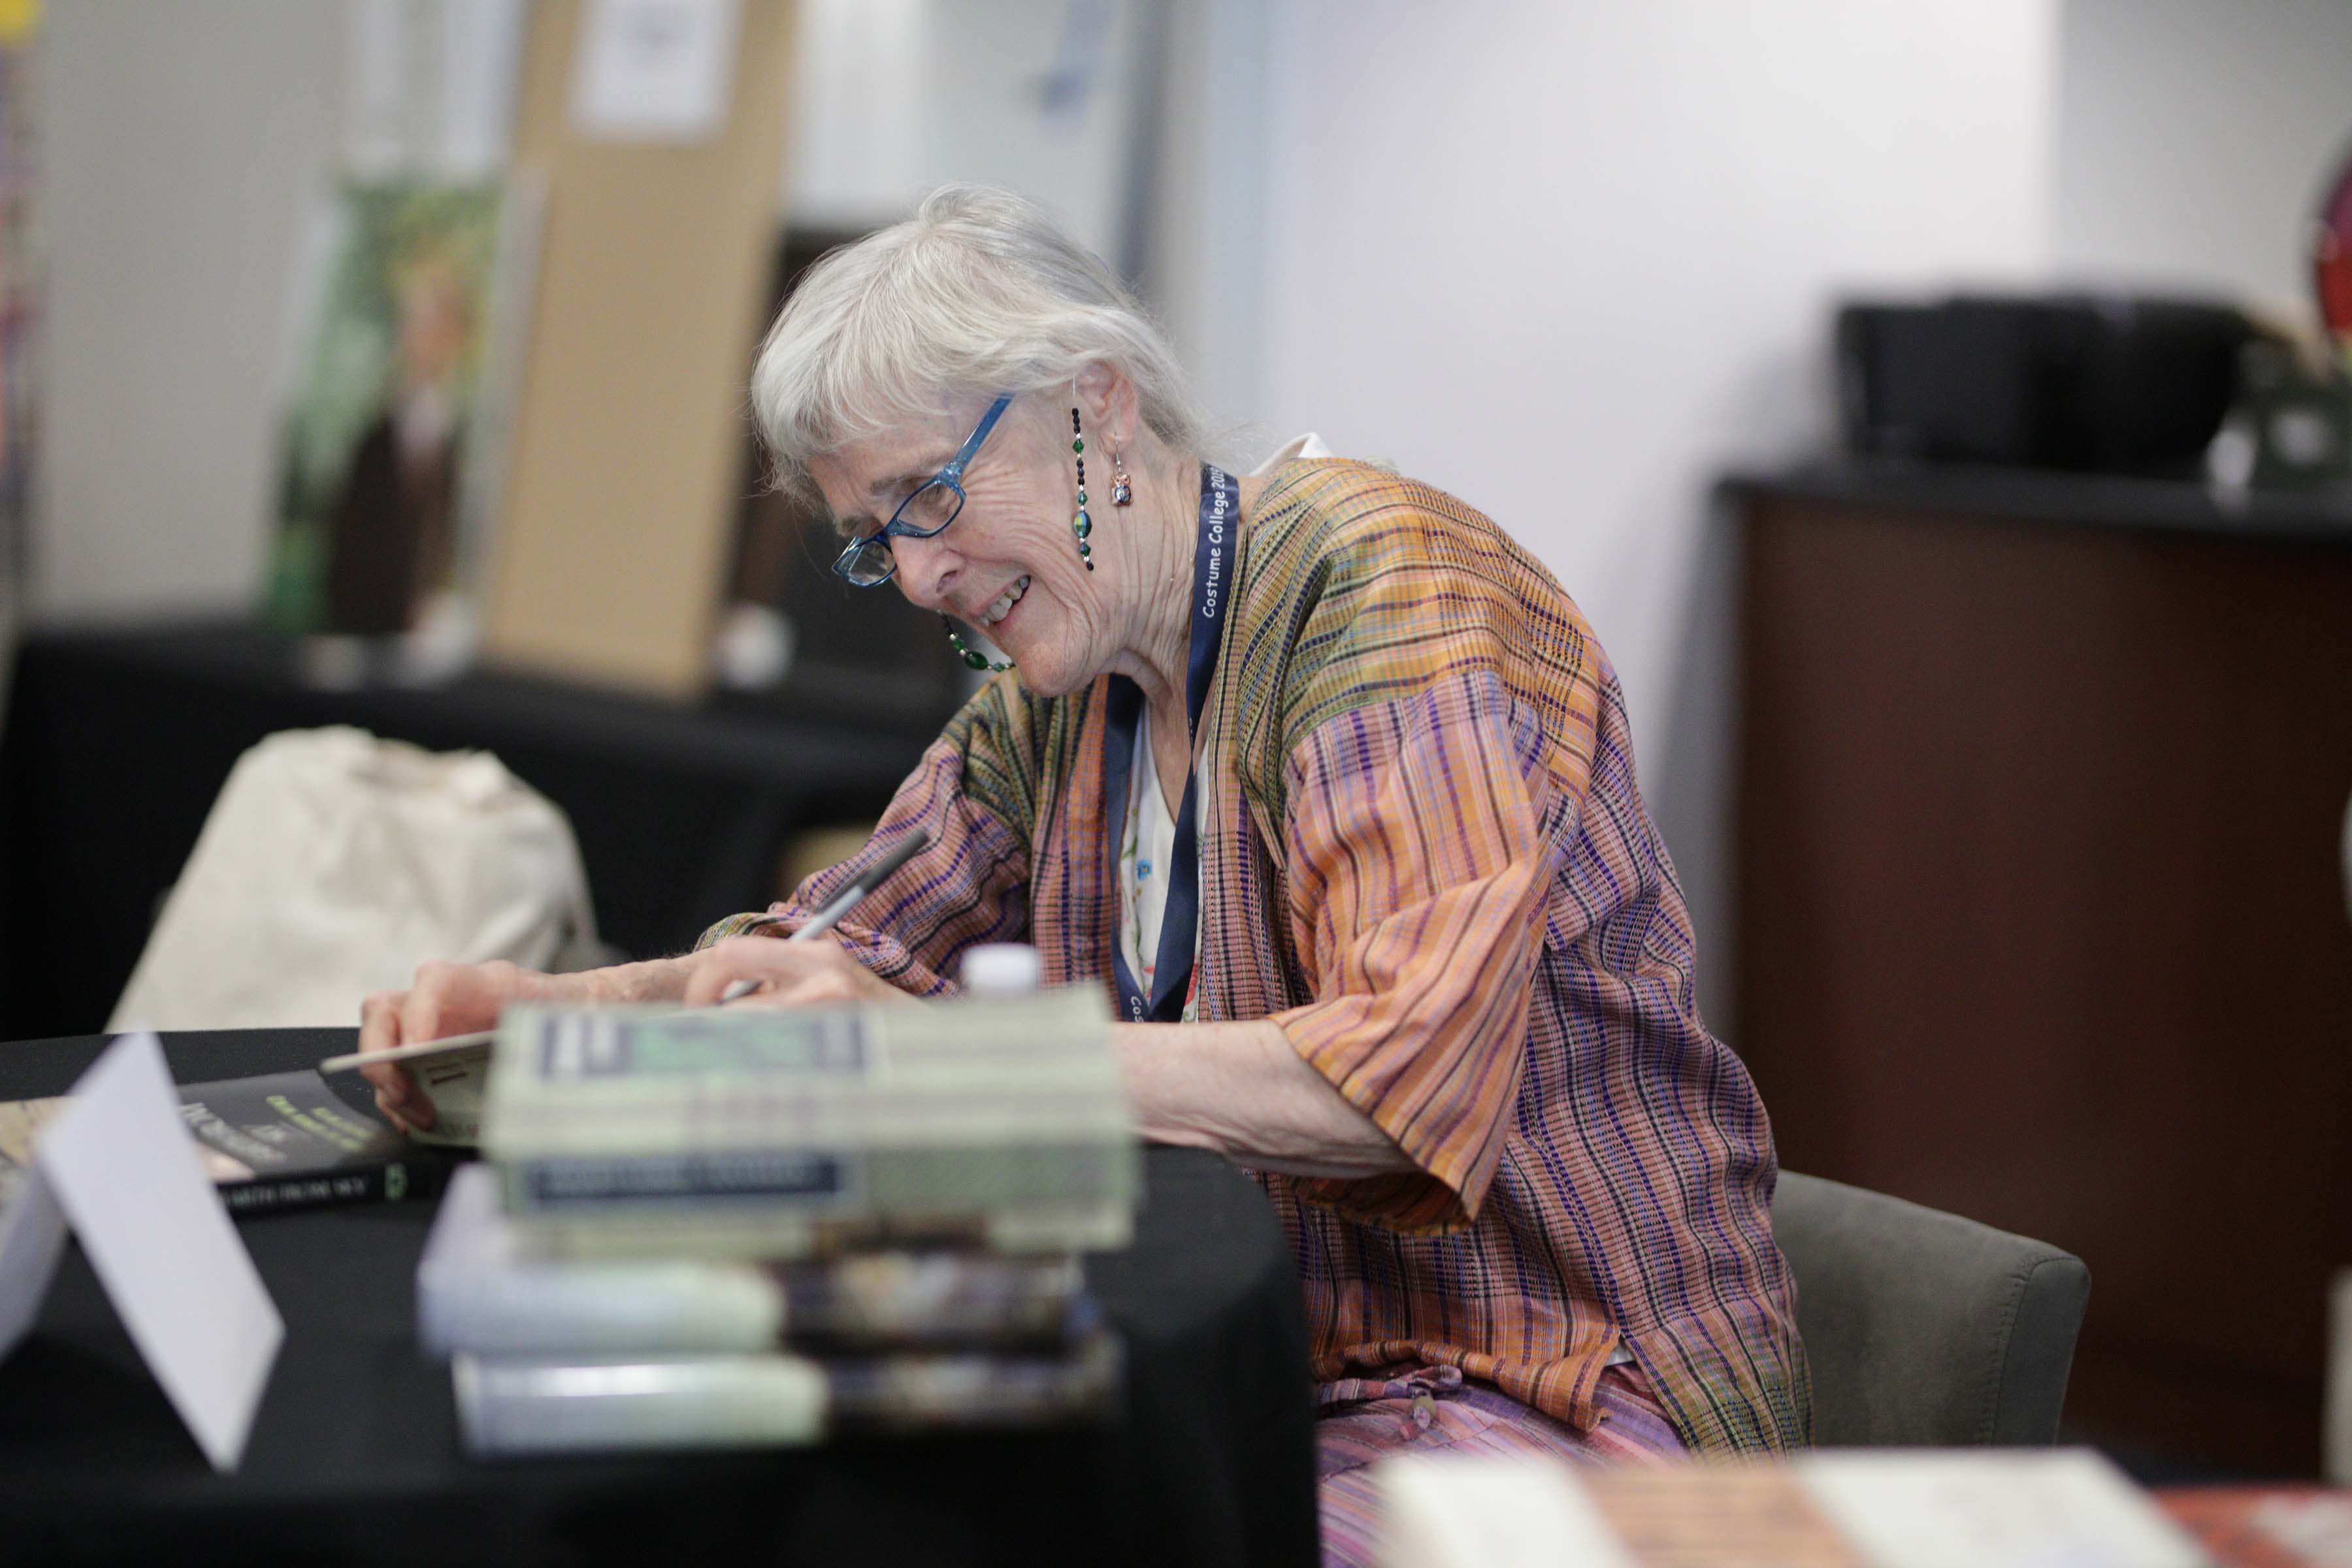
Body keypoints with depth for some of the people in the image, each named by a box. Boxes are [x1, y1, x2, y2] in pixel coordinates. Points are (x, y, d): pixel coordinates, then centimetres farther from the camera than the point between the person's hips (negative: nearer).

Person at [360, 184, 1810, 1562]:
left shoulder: (1392, 595, -15)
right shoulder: (1059, 689, 11)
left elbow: (1403, 1076, -27)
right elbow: (846, 961, 15)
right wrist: (544, 1008, -4)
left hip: (1553, 1407, -7)